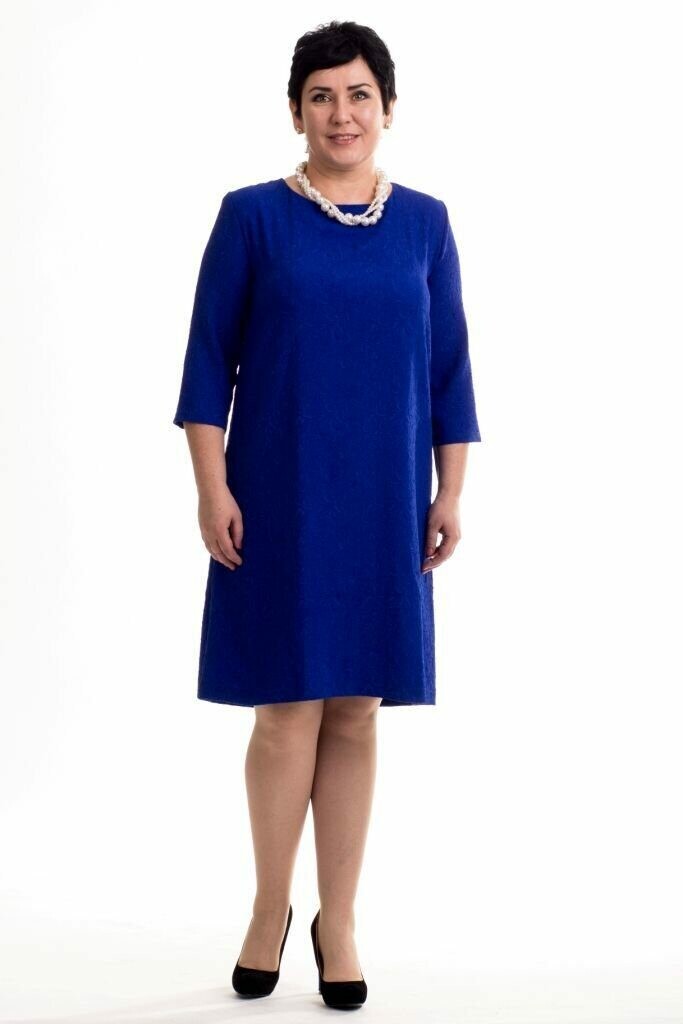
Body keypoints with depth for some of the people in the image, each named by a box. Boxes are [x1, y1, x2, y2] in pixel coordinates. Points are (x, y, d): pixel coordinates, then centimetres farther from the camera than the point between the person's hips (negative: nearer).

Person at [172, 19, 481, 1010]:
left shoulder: (424, 221, 6)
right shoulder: (253, 215, -1)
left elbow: (449, 365, 8)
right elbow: (209, 357, -2)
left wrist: (450, 492, 3)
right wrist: (213, 486, -9)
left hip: (383, 498, 2)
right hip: (279, 493, -2)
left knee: (356, 708, 6)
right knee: (288, 705, 1)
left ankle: (338, 919, 19)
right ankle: (270, 909, 20)